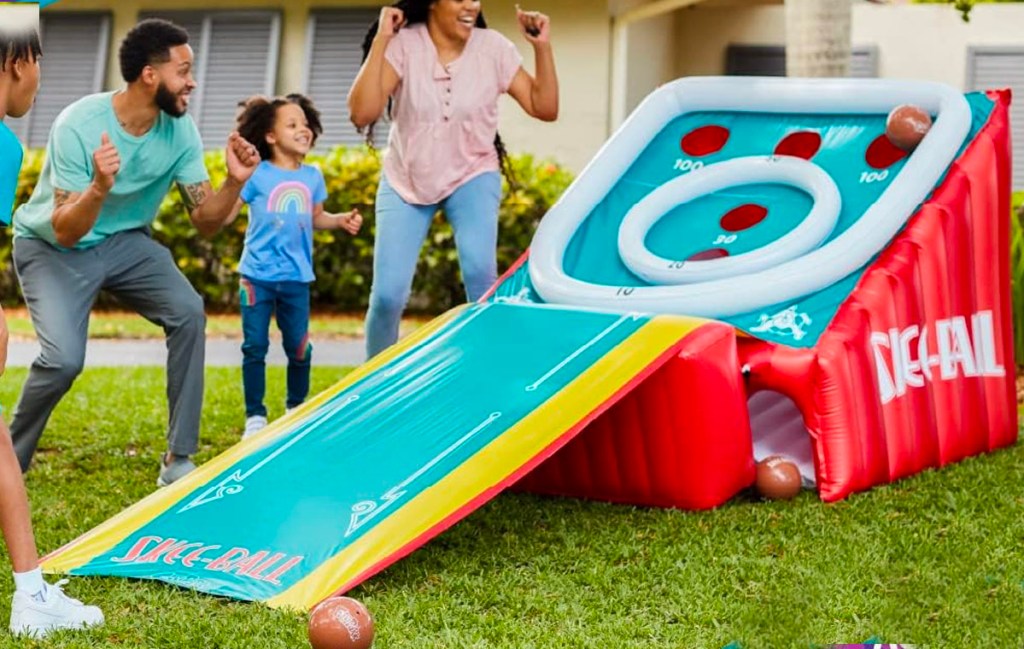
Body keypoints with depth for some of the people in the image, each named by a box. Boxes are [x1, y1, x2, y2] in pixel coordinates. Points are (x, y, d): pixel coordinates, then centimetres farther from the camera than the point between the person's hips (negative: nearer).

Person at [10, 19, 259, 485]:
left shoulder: (180, 130, -13)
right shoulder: (79, 125, -27)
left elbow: (205, 222, -9)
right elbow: (65, 232, -29)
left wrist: (234, 182, -28)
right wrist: (99, 188, -47)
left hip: (124, 242, 5)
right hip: (51, 246, -4)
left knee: (188, 312, -20)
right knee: (64, 358, -25)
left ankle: (179, 461, -10)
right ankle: (10, 463, 2)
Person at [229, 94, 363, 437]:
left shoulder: (313, 177, 7)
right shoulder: (257, 174, -6)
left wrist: (342, 220, 0)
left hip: (296, 277, 3)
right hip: (257, 275, -3)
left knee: (299, 348, 8)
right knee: (255, 347, 2)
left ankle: (297, 410, 28)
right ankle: (255, 416, 12)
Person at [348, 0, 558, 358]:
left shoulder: (493, 47, -11)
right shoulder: (404, 45, -15)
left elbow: (545, 108, -9)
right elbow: (362, 113, -26)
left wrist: (542, 47, -20)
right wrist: (380, 41, -30)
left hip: (472, 175, 0)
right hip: (405, 179, 0)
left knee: (479, 270, -27)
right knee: (388, 294, -8)